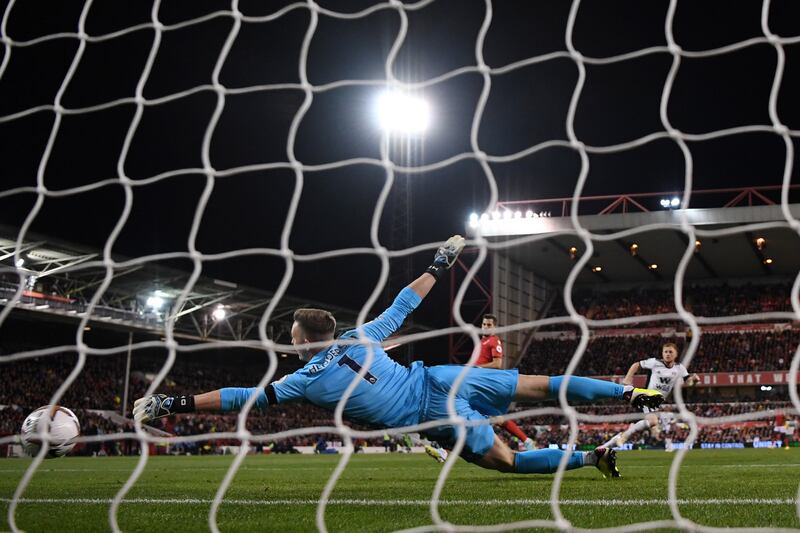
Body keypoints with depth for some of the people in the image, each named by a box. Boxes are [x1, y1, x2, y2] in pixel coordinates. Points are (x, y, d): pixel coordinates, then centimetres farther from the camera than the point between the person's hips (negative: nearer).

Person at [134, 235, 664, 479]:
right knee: (539, 384, 10)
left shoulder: (308, 380, -4)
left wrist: (176, 403, 3)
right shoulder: (361, 336, 8)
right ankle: (629, 391, 8)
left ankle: (591, 457, -11)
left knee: (511, 460, 3)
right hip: (442, 378, 5)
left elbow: (244, 397, -2)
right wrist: (438, 267, 32)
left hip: (437, 415, -5)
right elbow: (403, 306, 17)